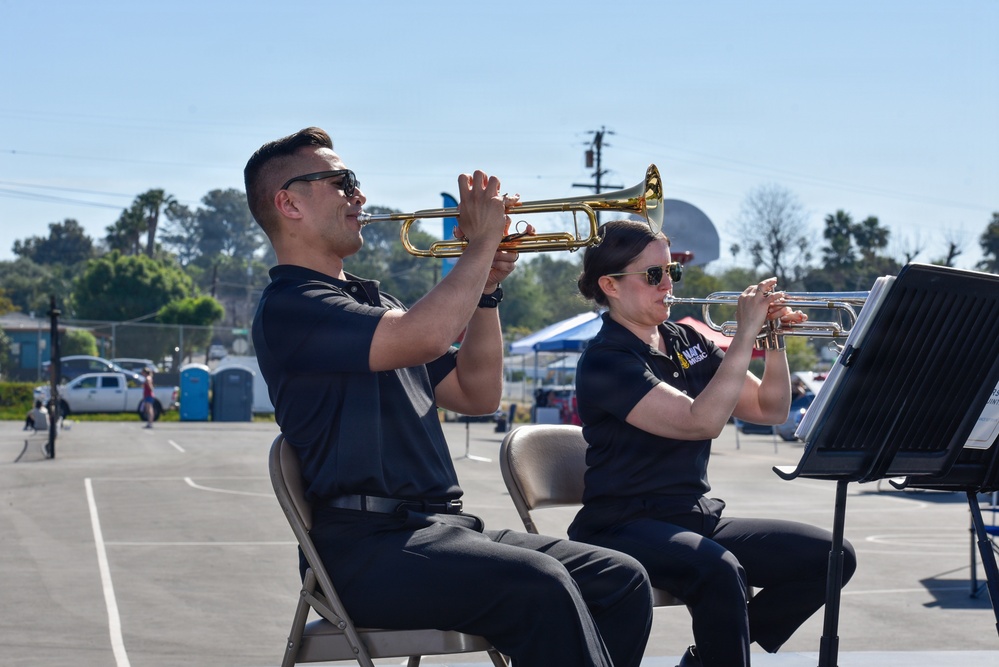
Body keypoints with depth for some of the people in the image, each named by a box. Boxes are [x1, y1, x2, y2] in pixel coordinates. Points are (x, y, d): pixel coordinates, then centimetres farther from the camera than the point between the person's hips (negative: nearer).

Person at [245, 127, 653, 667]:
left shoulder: (371, 301, 24)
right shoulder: (288, 305, -5)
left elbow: (476, 395, 22)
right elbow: (424, 337, -23)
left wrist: (486, 288, 10)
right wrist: (482, 243, -9)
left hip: (442, 527, 9)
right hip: (368, 548, -9)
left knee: (621, 580, -6)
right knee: (538, 586, -31)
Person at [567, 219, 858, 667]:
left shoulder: (687, 342, 12)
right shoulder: (605, 361, -12)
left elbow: (770, 411, 11)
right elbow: (701, 421, -24)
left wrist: (774, 340, -5)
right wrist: (745, 334, -21)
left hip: (696, 518, 8)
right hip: (626, 527, -8)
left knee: (829, 556, -6)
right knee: (718, 570, -38)